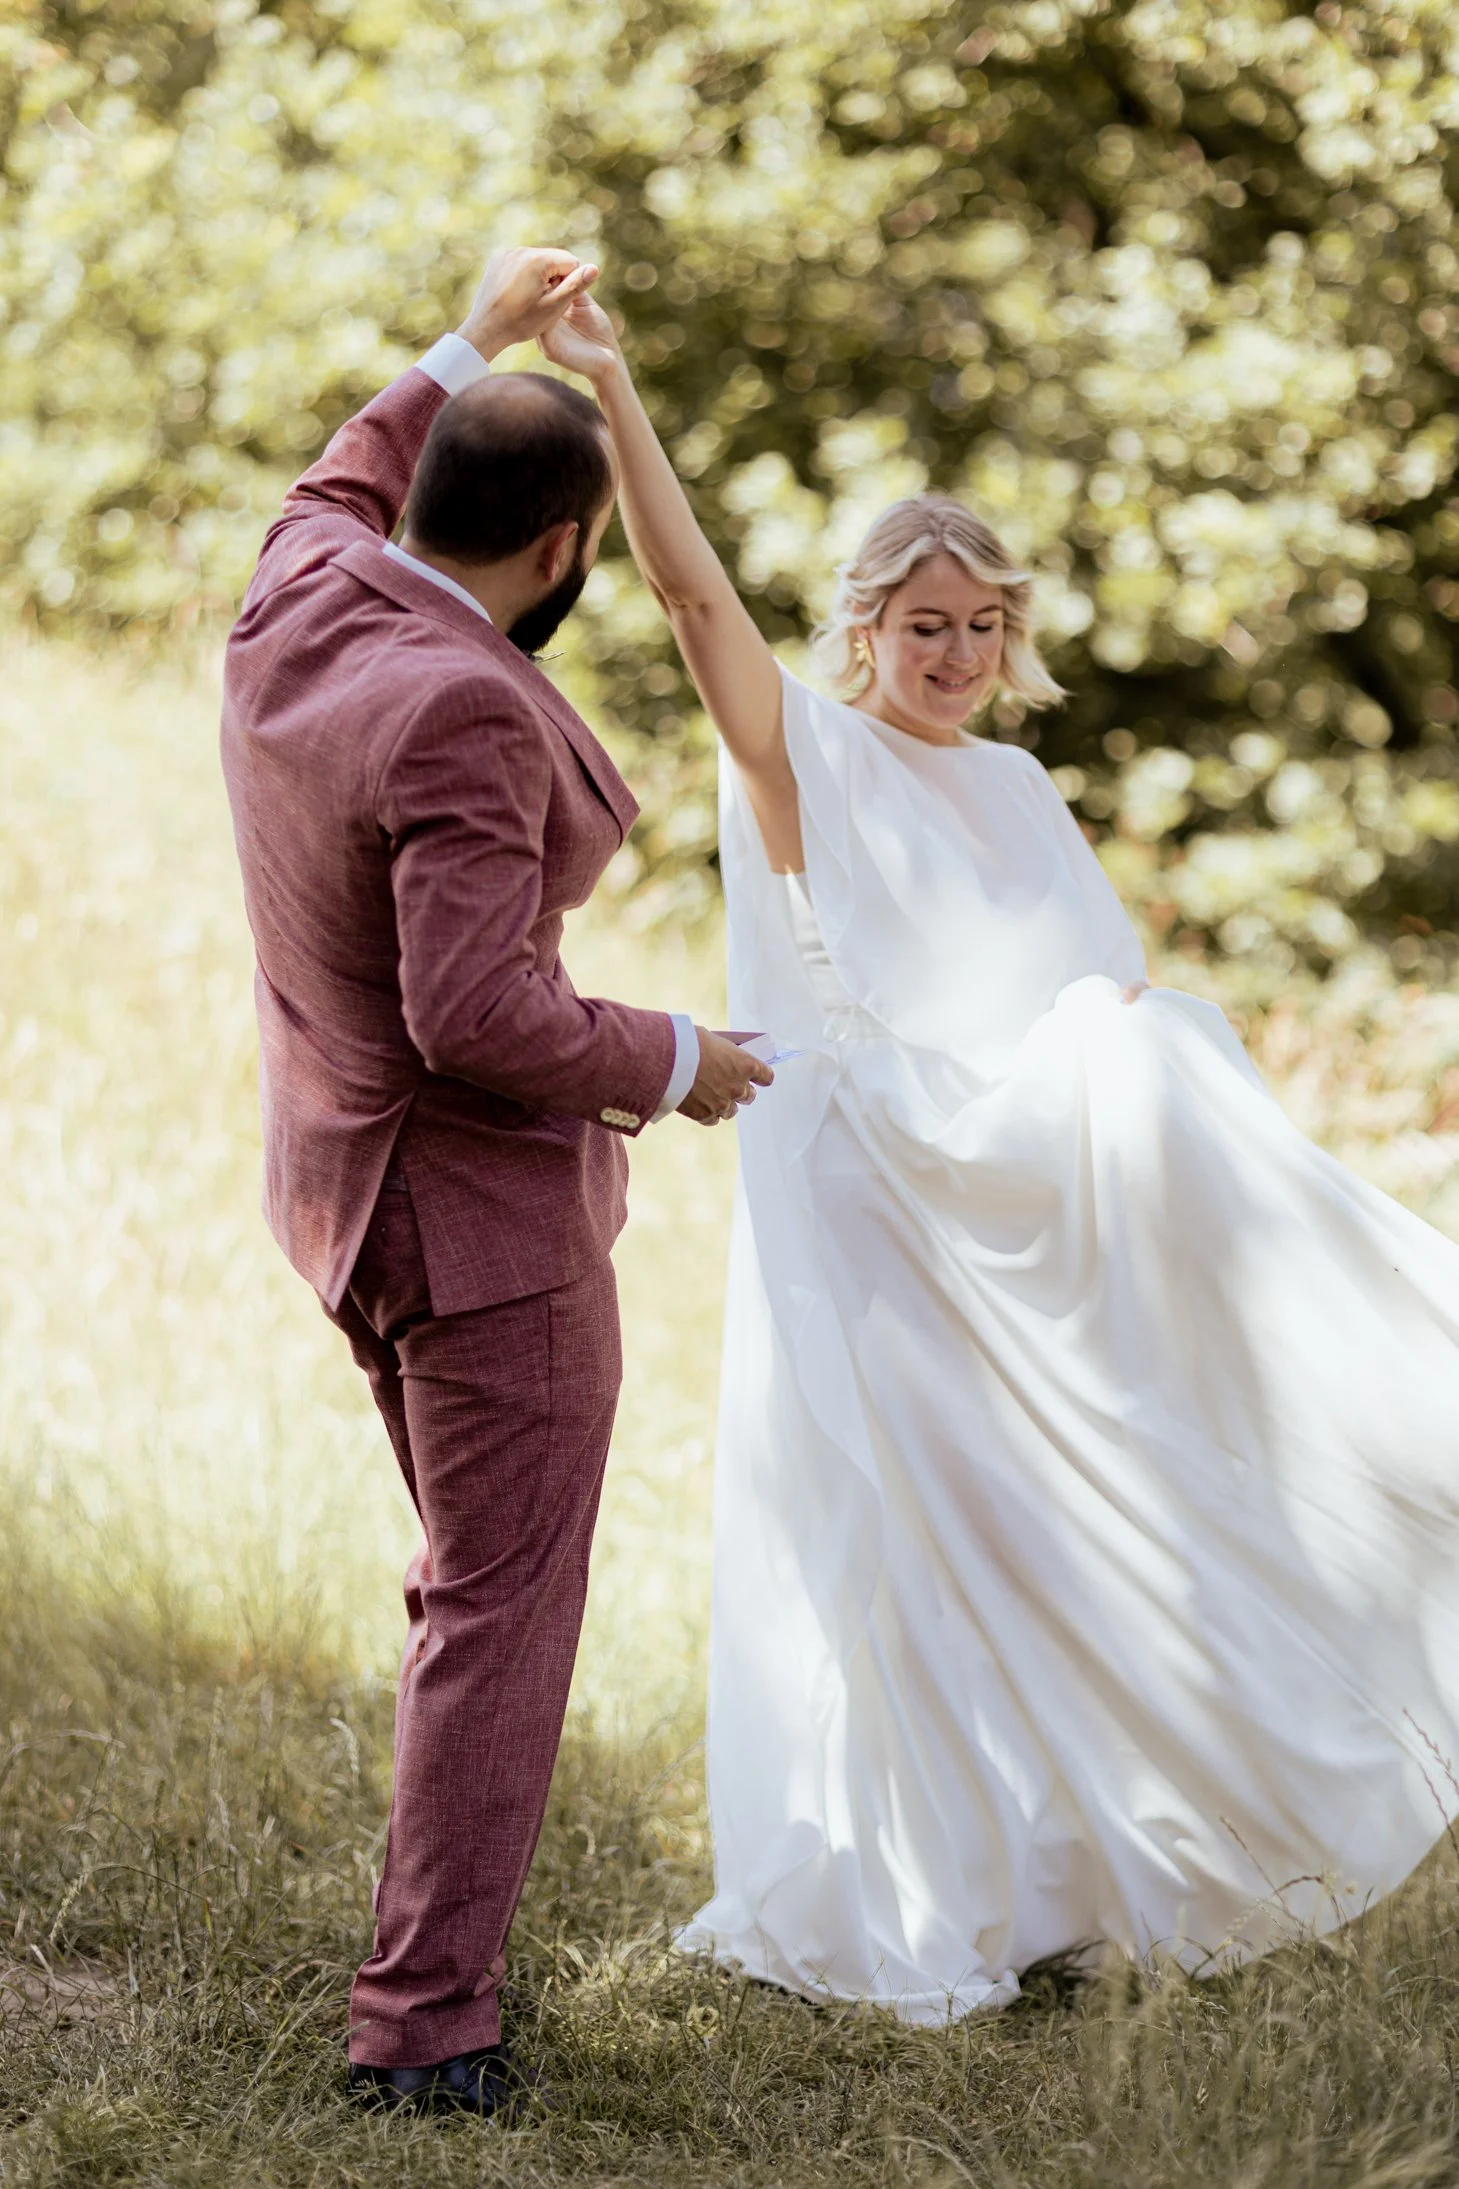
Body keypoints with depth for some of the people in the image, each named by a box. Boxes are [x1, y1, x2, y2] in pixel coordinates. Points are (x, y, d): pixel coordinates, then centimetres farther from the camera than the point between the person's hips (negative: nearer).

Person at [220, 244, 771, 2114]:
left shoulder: (294, 607, -2)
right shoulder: (464, 716, -28)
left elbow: (343, 496, 24)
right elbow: (477, 1012, -33)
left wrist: (469, 352, 33)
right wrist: (668, 1066, -17)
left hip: (350, 1178, 9)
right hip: (482, 1209, -9)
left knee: (481, 1575, 22)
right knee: (501, 1617, 1)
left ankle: (441, 1949, 29)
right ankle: (423, 2026, 4)